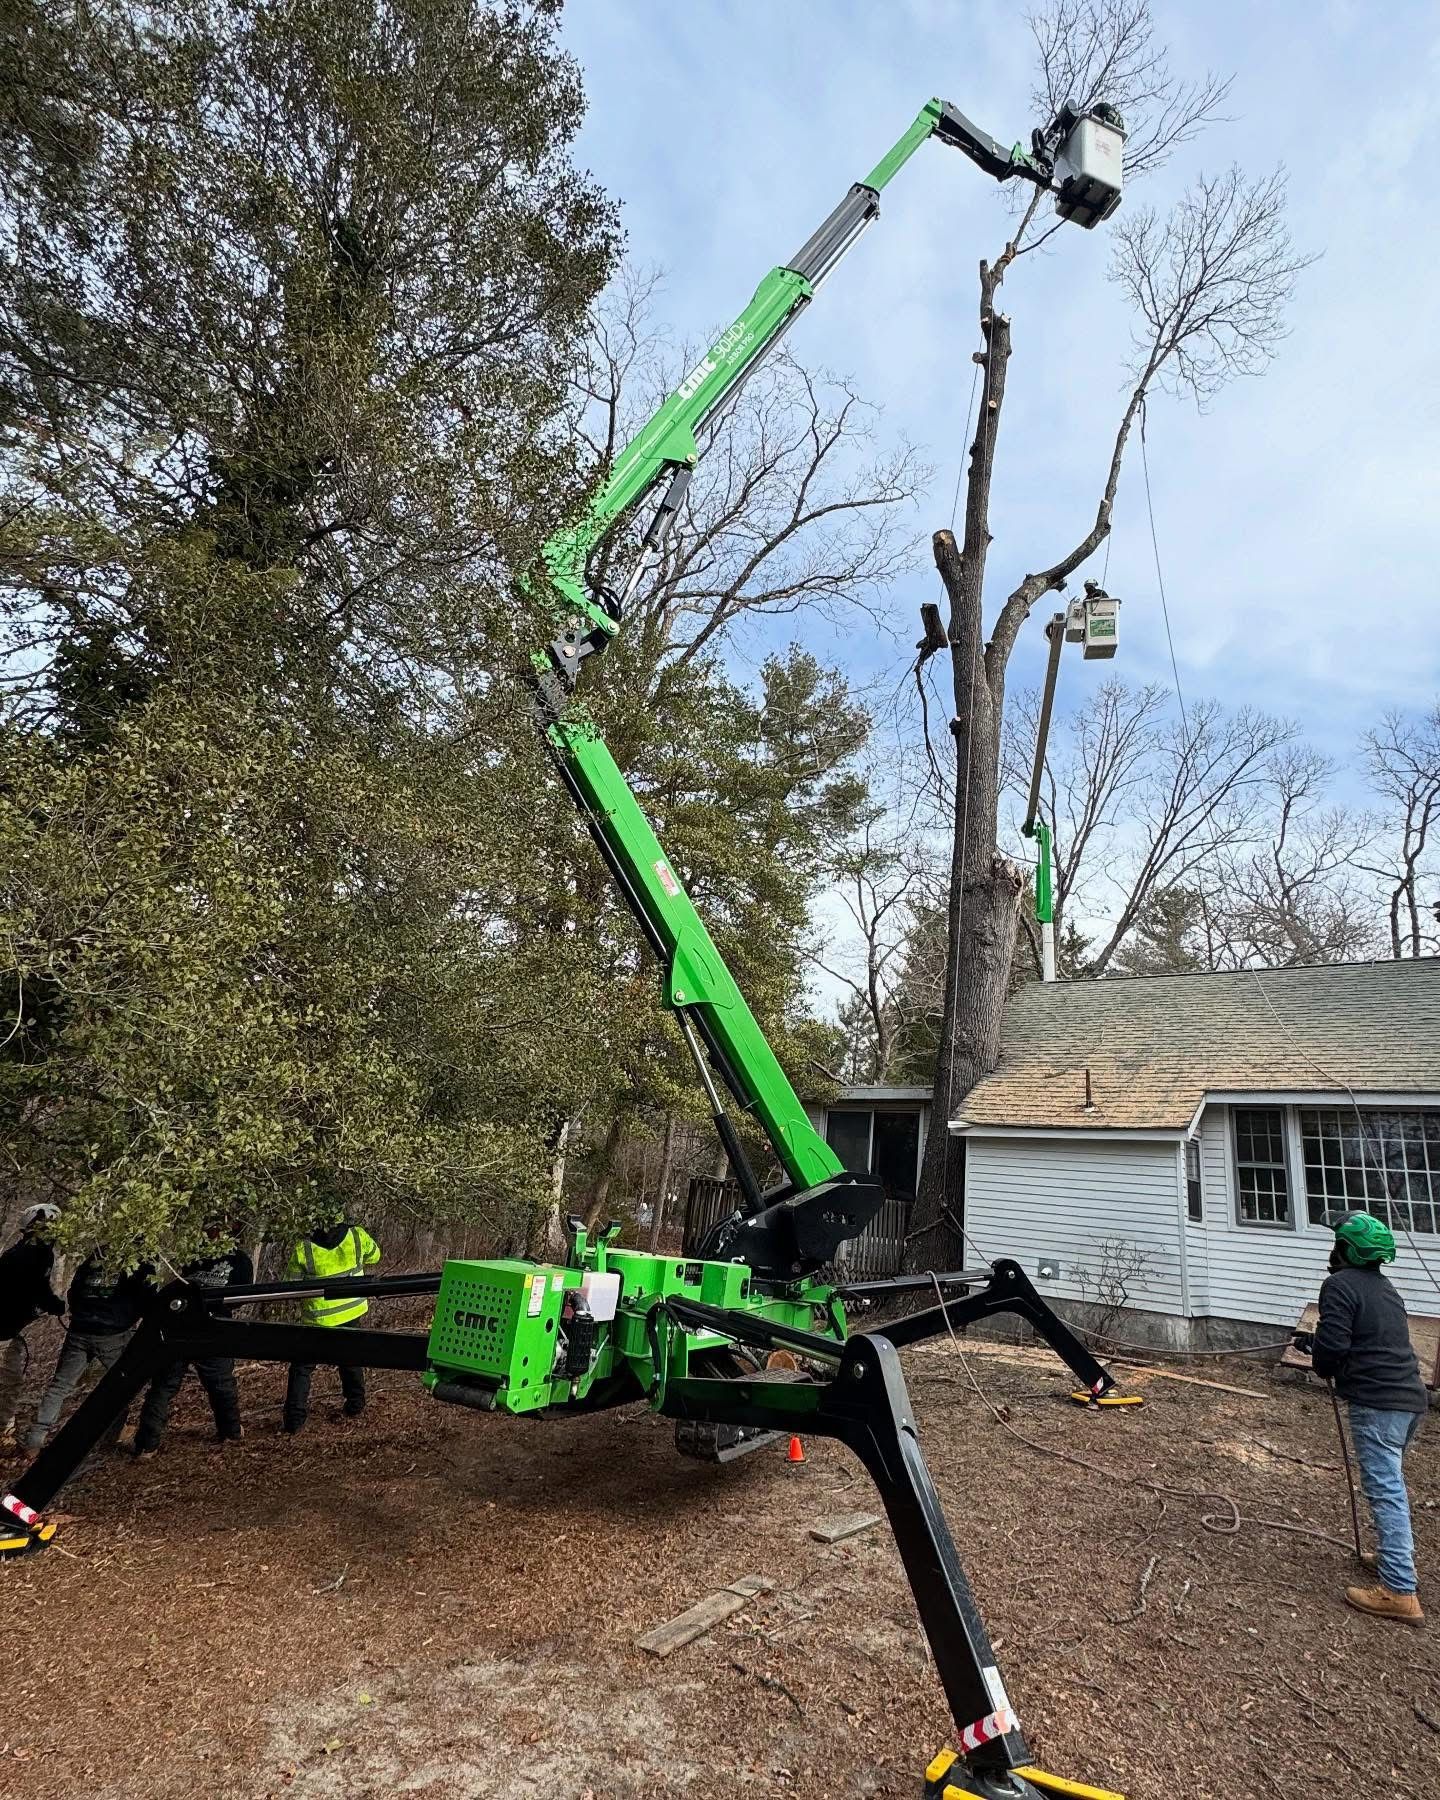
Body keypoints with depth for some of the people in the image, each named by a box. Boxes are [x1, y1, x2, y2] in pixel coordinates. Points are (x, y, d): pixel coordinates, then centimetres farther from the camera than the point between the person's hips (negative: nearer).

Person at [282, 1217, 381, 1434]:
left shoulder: (302, 1248, -19)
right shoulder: (357, 1236, -14)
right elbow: (374, 1256, 7)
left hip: (319, 1318, -3)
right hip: (352, 1311, 3)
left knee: (302, 1368, 13)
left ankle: (294, 1420, 12)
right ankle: (355, 1406, 34)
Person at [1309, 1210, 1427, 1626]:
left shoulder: (1340, 1284, -12)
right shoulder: (1384, 1286, 16)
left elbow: (1332, 1344, -19)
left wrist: (1324, 1368, 2)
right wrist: (1321, 1351, 22)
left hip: (1377, 1402, -9)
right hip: (1410, 1397, 10)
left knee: (1385, 1491, -8)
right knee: (1393, 1483, 24)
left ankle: (1400, 1592, -7)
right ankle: (1398, 1556, 35)